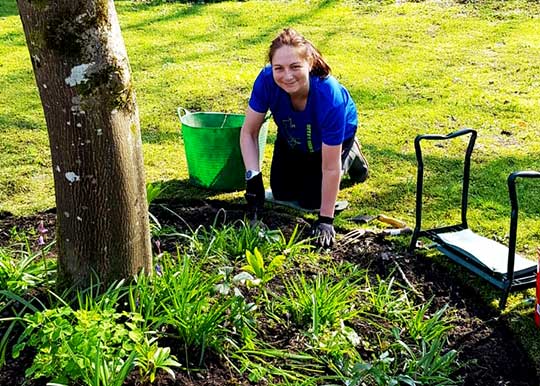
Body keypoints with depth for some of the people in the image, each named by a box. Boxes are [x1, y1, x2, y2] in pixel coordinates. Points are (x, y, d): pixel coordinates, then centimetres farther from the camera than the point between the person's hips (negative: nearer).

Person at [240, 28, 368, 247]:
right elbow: (249, 132, -24)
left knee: (310, 200, -1)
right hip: (292, 137, 4)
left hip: (335, 136, -3)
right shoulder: (267, 80, -38)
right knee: (282, 193, 7)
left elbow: (330, 168, -37)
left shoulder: (331, 98, -46)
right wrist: (253, 176, -36)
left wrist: (325, 220, -31)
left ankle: (350, 155, 21)